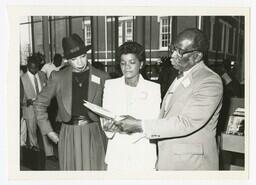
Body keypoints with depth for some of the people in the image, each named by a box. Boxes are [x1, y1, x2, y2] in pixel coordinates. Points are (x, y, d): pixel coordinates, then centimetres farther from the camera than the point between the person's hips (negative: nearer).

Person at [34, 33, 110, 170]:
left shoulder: (102, 77, 1)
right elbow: (40, 104, 11)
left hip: (93, 134, 0)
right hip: (68, 135, 1)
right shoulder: (58, 77, 3)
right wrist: (48, 131, 6)